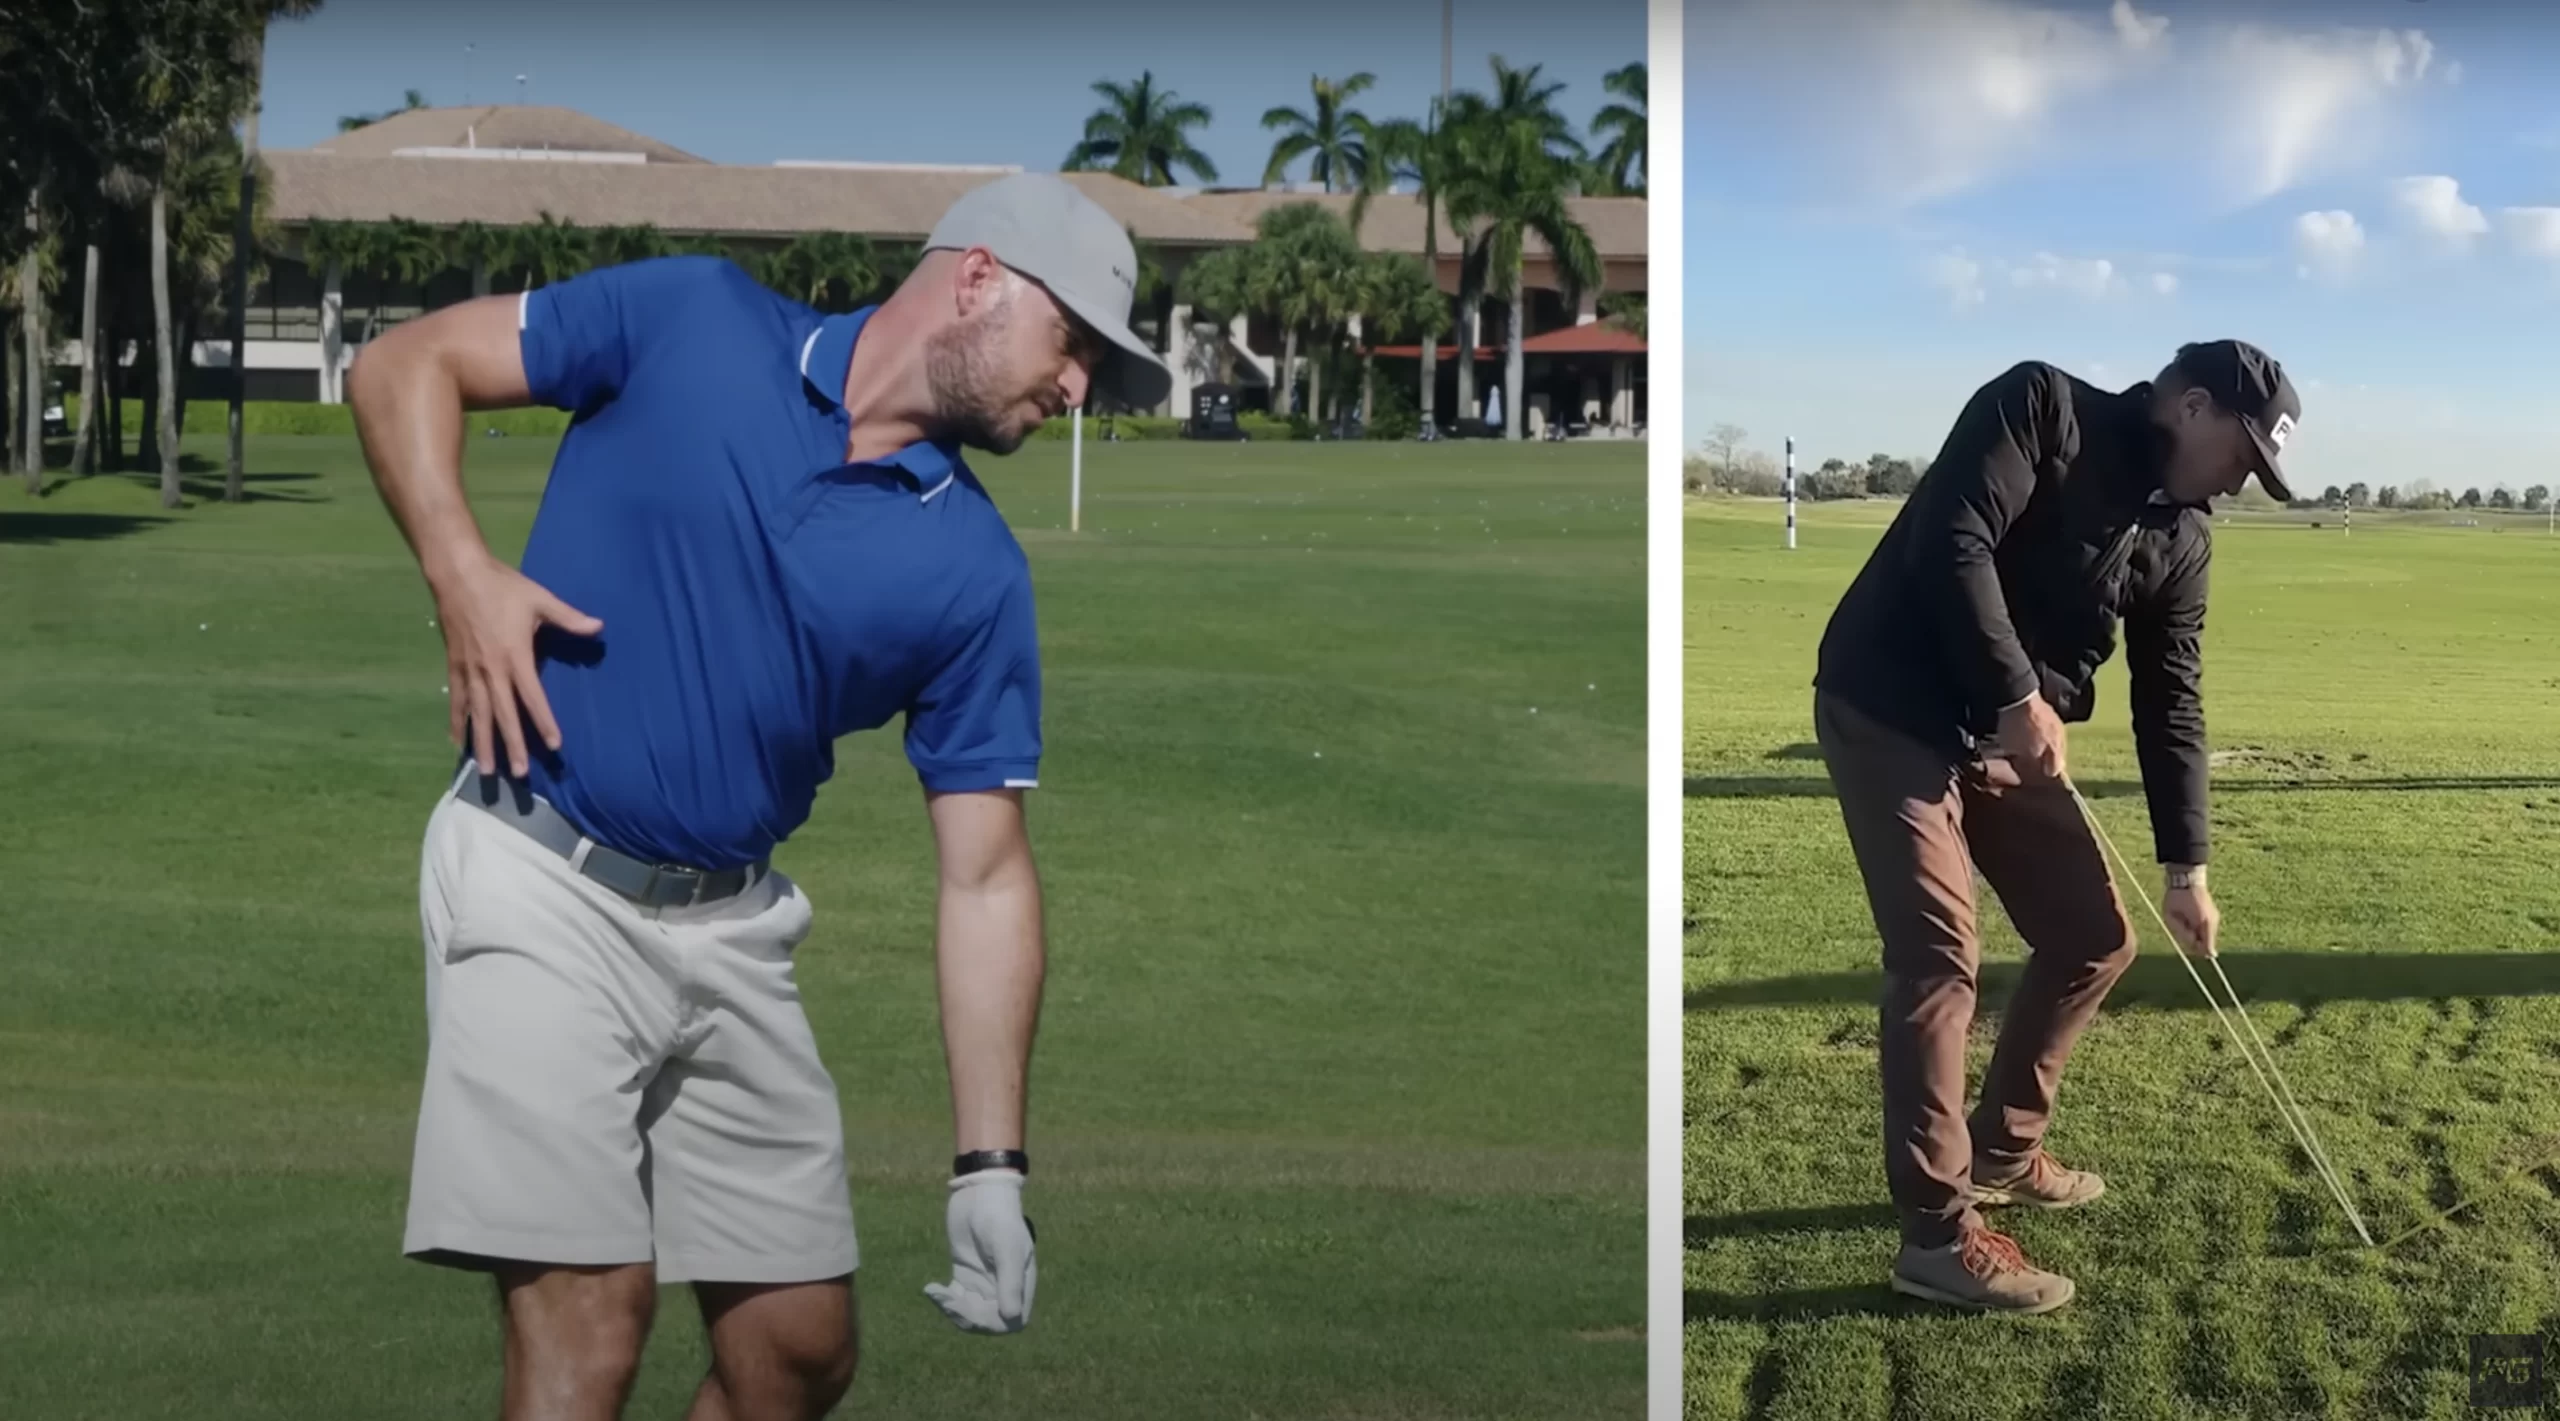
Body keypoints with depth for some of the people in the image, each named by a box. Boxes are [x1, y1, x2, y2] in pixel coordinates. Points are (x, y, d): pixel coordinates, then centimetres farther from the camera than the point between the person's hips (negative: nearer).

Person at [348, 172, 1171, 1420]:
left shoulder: (973, 575, 2)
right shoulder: (693, 320, -4)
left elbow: (985, 872, 1)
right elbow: (404, 364, 1)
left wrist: (989, 1169, -4)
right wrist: (461, 574, -15)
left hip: (732, 931, 5)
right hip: (542, 887, -5)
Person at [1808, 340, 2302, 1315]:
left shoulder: (2181, 535, 8)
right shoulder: (2042, 407, -13)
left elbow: (2170, 702, 10)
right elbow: (1952, 542, -24)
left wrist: (2185, 867, 7)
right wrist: (2018, 696, -24)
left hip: (2008, 740, 8)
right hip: (1892, 713, -8)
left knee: (2095, 937, 10)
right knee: (1940, 958, -14)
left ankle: (2001, 1150, 28)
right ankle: (1938, 1233, -10)